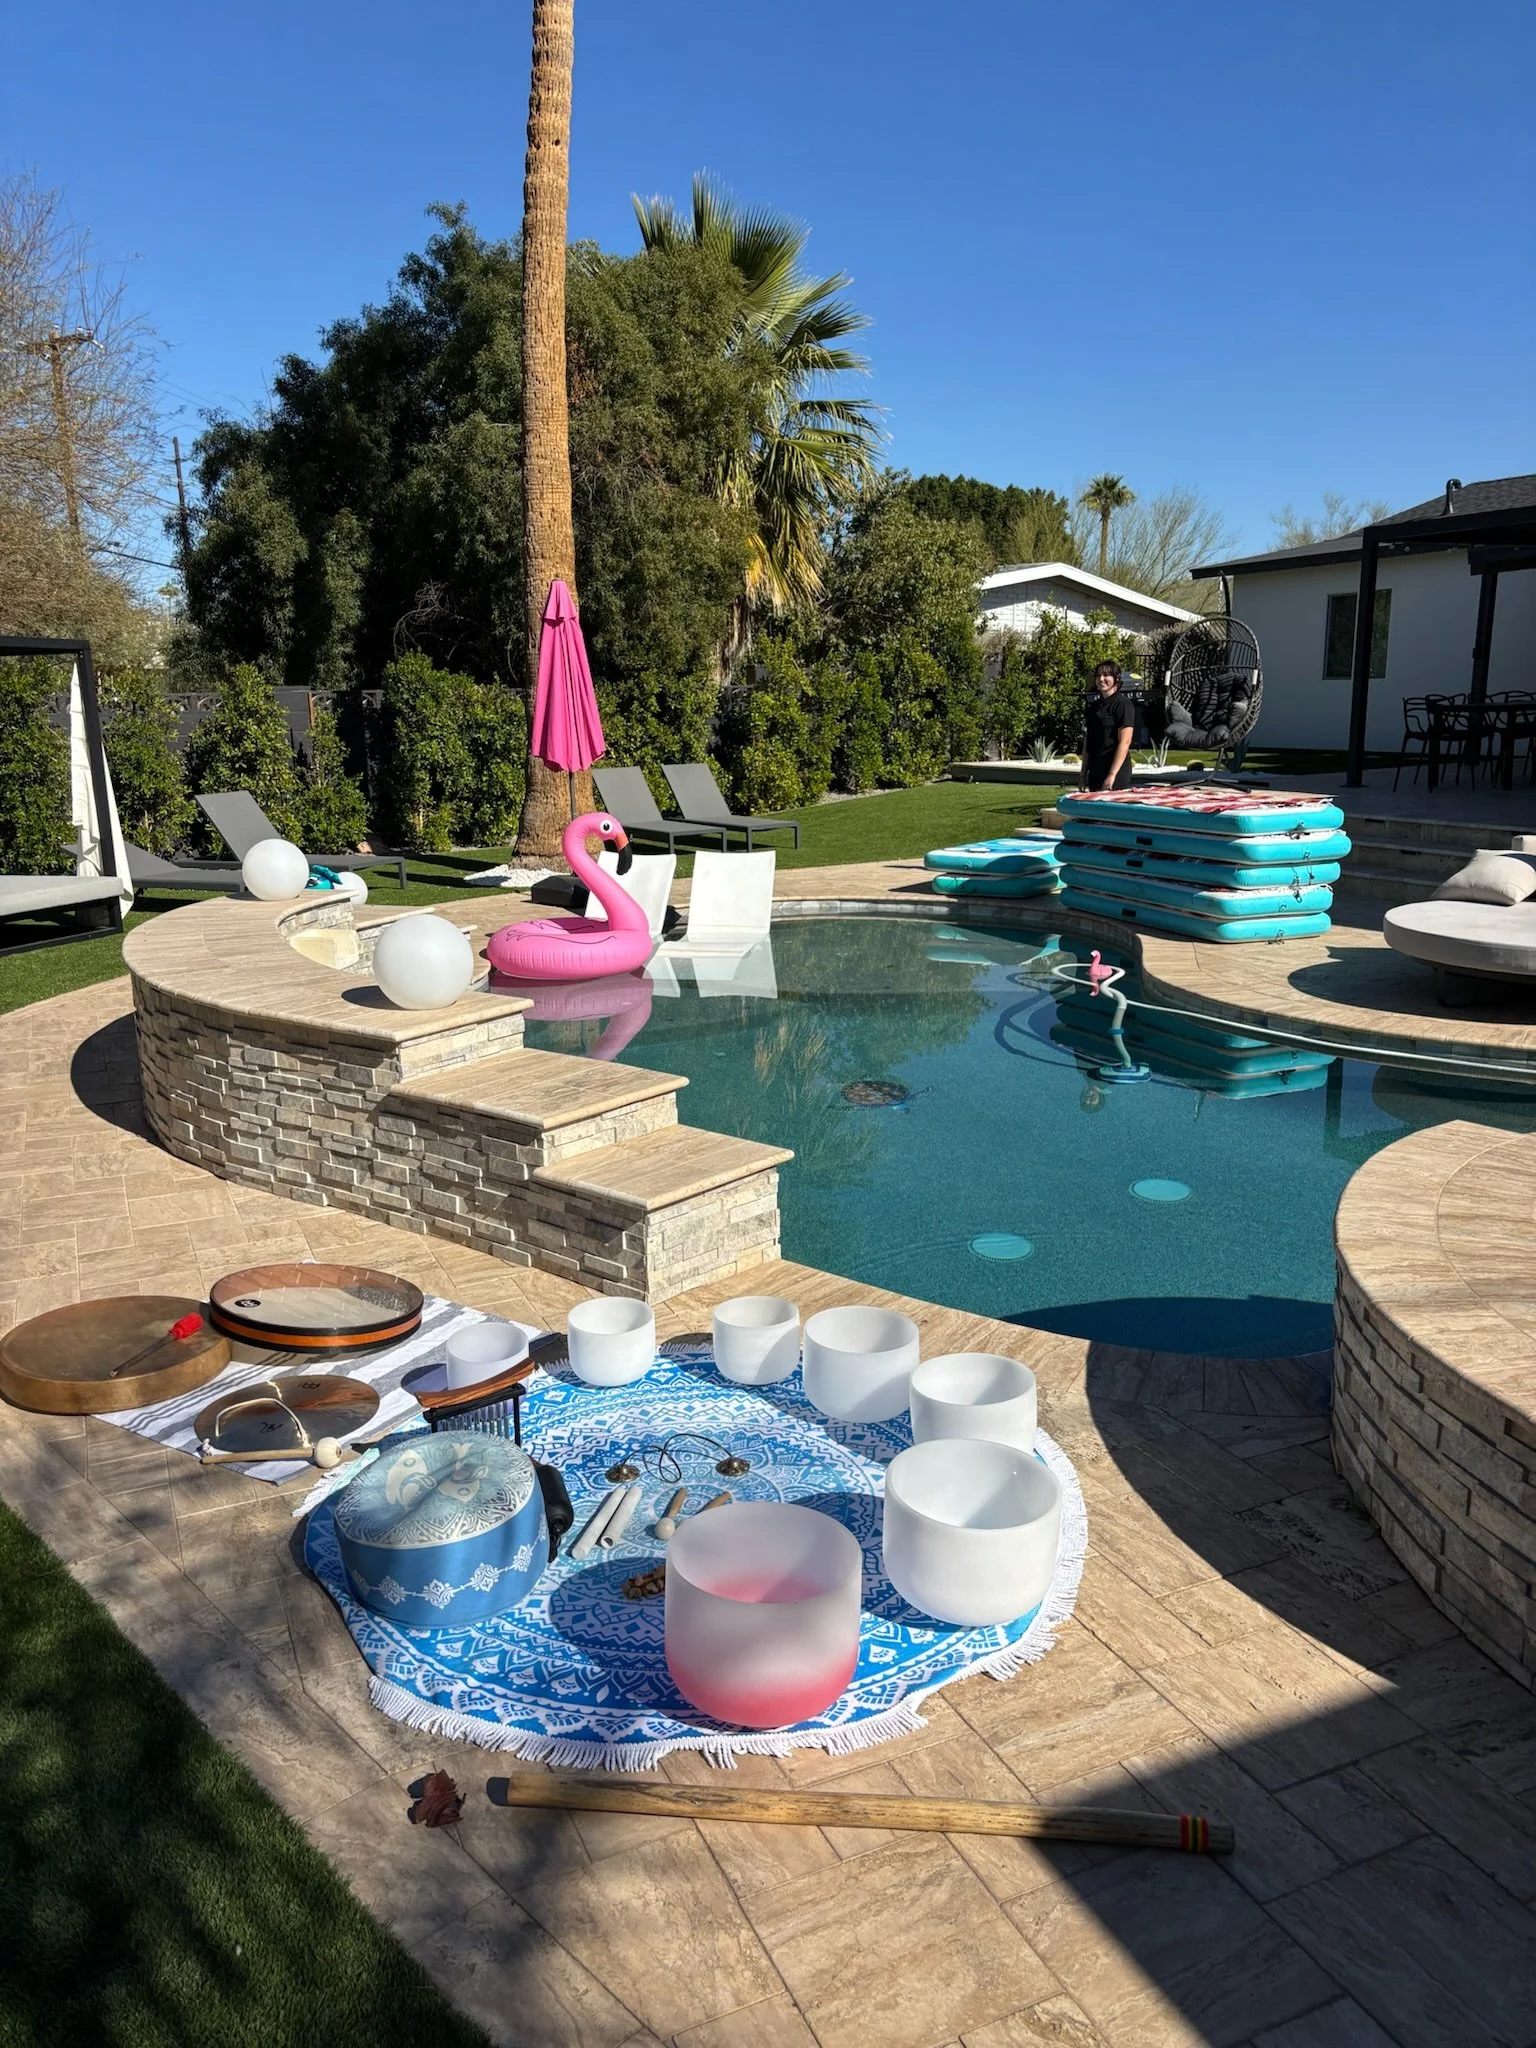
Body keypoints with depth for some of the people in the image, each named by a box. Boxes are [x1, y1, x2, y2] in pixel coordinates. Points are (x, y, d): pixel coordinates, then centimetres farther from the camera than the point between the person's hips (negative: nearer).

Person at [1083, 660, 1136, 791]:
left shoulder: (1123, 704, -8)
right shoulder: (1094, 705, 15)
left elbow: (1124, 742, -15)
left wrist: (1112, 775, -20)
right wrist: (1084, 774, 13)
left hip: (1116, 774, -7)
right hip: (1095, 773, 7)